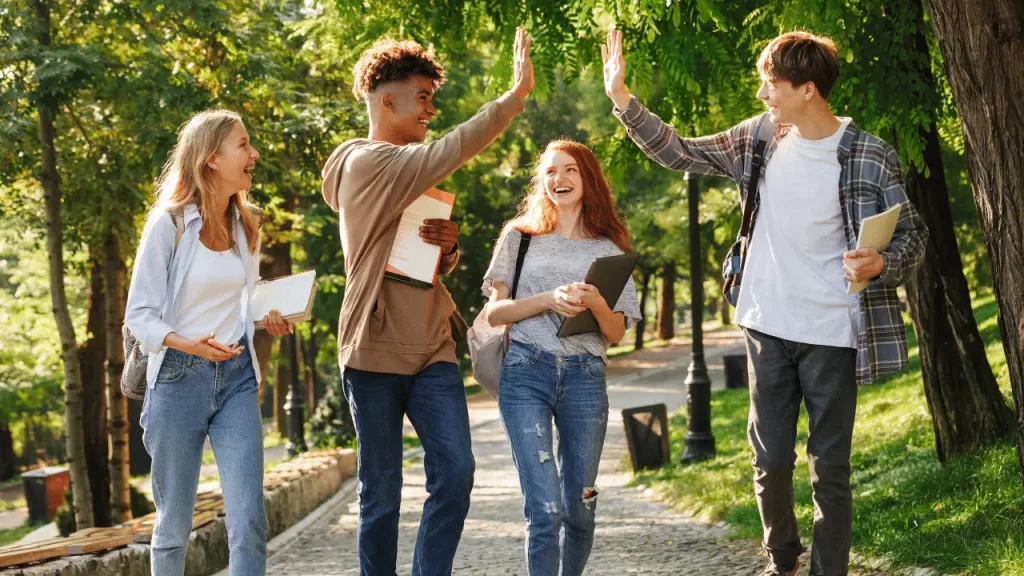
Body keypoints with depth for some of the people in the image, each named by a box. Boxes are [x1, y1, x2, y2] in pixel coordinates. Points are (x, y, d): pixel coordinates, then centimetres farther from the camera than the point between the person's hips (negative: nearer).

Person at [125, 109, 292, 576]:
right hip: (178, 378, -4)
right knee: (174, 524, 5)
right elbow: (139, 315, -10)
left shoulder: (246, 225, 9)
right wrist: (188, 343, -28)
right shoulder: (169, 224, -8)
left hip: (236, 378, 4)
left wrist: (269, 318, 1)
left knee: (248, 520, -10)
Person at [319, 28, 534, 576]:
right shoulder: (365, 163, -8)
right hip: (376, 351, -7)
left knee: (455, 473, -7)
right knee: (382, 493, 1)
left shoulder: (414, 176, 18)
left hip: (431, 349, 7)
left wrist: (448, 247, 0)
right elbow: (450, 150, -22)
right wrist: (516, 94, -22)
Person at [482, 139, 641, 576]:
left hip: (584, 379, 2)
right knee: (545, 508, -13)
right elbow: (494, 313, 3)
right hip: (526, 374, -2)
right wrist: (549, 300, -13)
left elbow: (617, 333, 8)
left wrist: (596, 304, -14)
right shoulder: (520, 238, 11)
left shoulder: (609, 250, 12)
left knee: (579, 507, 4)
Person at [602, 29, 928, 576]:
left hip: (832, 335, -3)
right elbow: (678, 152, 9)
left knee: (829, 467, 3)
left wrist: (881, 263, -26)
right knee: (770, 460, 8)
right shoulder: (758, 136, 2)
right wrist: (621, 97, 0)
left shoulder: (871, 156, -10)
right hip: (768, 328, 3)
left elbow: (913, 234, -4)